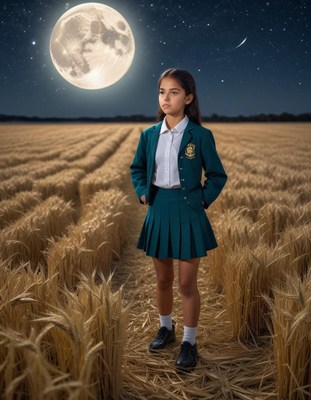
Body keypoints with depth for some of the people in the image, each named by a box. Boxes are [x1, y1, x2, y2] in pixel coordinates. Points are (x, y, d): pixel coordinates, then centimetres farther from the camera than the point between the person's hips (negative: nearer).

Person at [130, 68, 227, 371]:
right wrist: (142, 194, 3)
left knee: (187, 283, 4)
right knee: (163, 279, 16)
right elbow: (137, 169, 17)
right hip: (158, 211, 4)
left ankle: (189, 341, 22)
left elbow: (218, 175, 0)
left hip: (188, 213, -3)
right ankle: (166, 327, 39)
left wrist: (203, 200, -9)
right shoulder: (149, 135, 2)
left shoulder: (201, 136, -8)